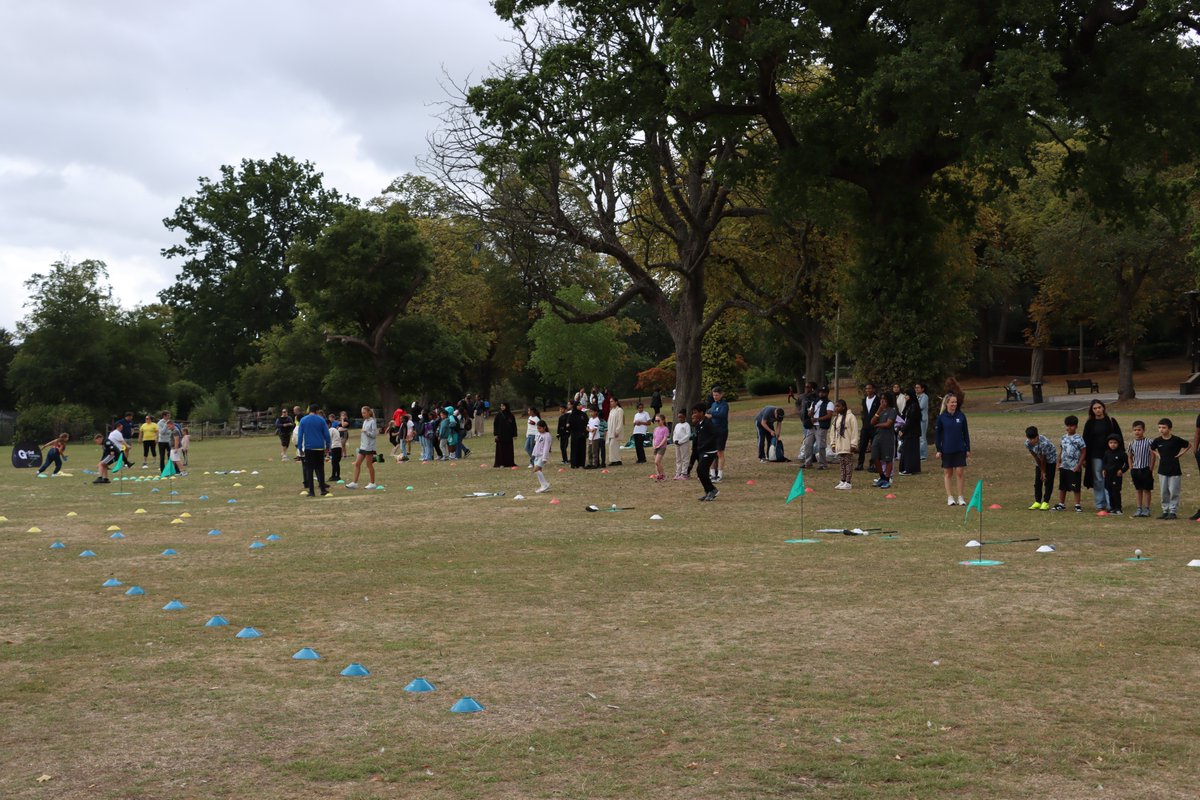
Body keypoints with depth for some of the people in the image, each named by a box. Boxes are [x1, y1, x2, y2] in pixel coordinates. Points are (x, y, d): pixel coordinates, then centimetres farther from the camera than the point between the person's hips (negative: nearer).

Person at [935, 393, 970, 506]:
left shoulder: (961, 416, 1)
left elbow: (965, 433, 7)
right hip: (947, 450, -1)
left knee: (959, 473, -1)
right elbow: (937, 434, 3)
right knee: (947, 473, 5)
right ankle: (950, 497, 12)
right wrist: (938, 450, -2)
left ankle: (960, 497, 7)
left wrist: (968, 449, 6)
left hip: (960, 449, 1)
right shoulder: (941, 417, -2)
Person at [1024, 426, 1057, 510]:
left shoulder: (1044, 443, -37)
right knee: (1037, 481, 3)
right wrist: (1041, 471, -8)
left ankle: (1046, 502, -4)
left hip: (1050, 460, -5)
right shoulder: (1027, 443, -21)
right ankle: (1037, 502, 8)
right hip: (1039, 461, 5)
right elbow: (1036, 457, -12)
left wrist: (1043, 472, -15)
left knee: (1048, 481, -7)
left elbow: (1043, 459, -26)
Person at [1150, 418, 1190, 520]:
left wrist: (1180, 453, -4)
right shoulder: (1157, 441, -1)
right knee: (1164, 492, 8)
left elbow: (1187, 445, 5)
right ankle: (1165, 511, 16)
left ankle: (1173, 511, 6)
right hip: (1162, 470, 3)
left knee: (1173, 492, -1)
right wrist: (1158, 455, 6)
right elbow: (1151, 448, 20)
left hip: (1174, 470, -3)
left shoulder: (1176, 440, -10)